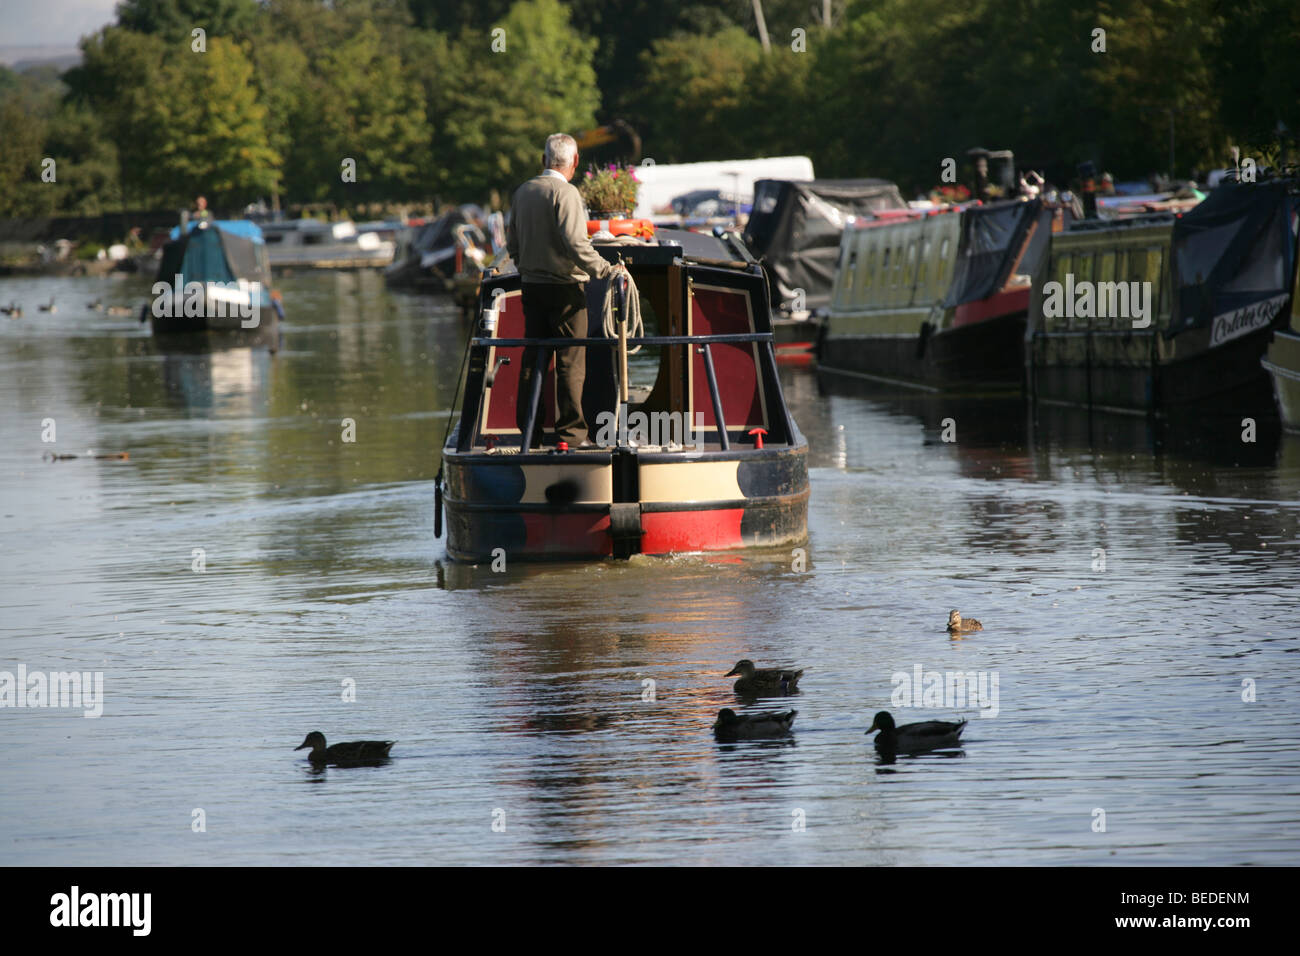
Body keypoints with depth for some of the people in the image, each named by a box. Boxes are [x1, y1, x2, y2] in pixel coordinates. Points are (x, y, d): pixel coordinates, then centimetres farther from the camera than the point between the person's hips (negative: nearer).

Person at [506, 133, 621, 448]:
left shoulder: (522, 193, 10)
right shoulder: (565, 193, -14)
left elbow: (512, 244, 16)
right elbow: (574, 242, -23)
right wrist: (604, 270, -17)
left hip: (531, 287, 7)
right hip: (564, 288, -7)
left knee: (533, 358, 10)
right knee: (570, 362, -3)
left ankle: (529, 430, 11)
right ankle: (571, 431, -5)